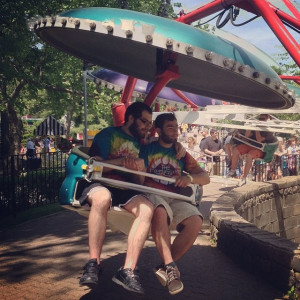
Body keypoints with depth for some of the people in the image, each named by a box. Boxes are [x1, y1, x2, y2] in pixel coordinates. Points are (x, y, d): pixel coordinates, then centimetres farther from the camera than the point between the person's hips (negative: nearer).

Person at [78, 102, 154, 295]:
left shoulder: (141, 143, 21)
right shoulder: (109, 134, 6)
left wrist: (140, 167, -2)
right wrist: (121, 161, -17)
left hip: (125, 190, 5)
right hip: (101, 185, -4)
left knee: (147, 208, -28)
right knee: (102, 198, -40)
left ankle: (128, 271, -30)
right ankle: (93, 264, -29)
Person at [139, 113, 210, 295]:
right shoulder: (147, 149, 11)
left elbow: (206, 177, 12)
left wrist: (189, 178, -9)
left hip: (175, 198, 4)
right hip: (153, 195, -3)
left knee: (196, 221, -25)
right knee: (160, 212, -39)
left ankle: (165, 267, -16)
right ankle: (170, 267, -34)